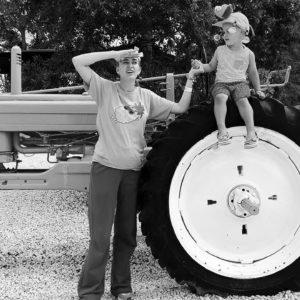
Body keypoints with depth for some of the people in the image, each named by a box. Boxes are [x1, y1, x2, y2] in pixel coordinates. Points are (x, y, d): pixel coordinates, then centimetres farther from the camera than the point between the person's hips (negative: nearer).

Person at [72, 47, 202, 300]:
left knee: (127, 235, 12)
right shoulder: (105, 89, 0)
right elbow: (78, 61, -9)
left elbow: (180, 108, 14)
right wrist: (117, 52, -9)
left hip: (133, 171, 4)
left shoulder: (147, 96, 11)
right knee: (100, 236, -5)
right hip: (106, 168, -4)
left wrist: (190, 81, 7)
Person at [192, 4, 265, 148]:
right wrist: (200, 66, -4)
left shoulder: (248, 53, 2)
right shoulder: (220, 50, 5)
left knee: (242, 99, -31)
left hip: (240, 82, -1)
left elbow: (252, 73, 14)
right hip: (221, 82, 1)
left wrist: (258, 89, 18)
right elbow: (211, 66, 16)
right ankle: (222, 130, -39)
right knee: (220, 97, -32)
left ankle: (251, 131, -36)